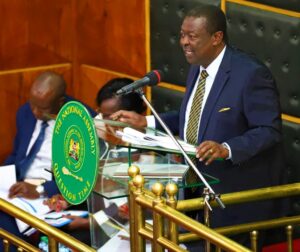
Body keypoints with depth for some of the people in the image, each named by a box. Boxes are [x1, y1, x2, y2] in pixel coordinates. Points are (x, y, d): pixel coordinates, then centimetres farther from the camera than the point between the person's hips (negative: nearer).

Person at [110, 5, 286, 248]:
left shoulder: (251, 74, -21)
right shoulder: (198, 68, 7)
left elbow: (269, 131, -20)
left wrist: (226, 149, -34)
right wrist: (145, 122, 8)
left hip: (240, 192, -8)